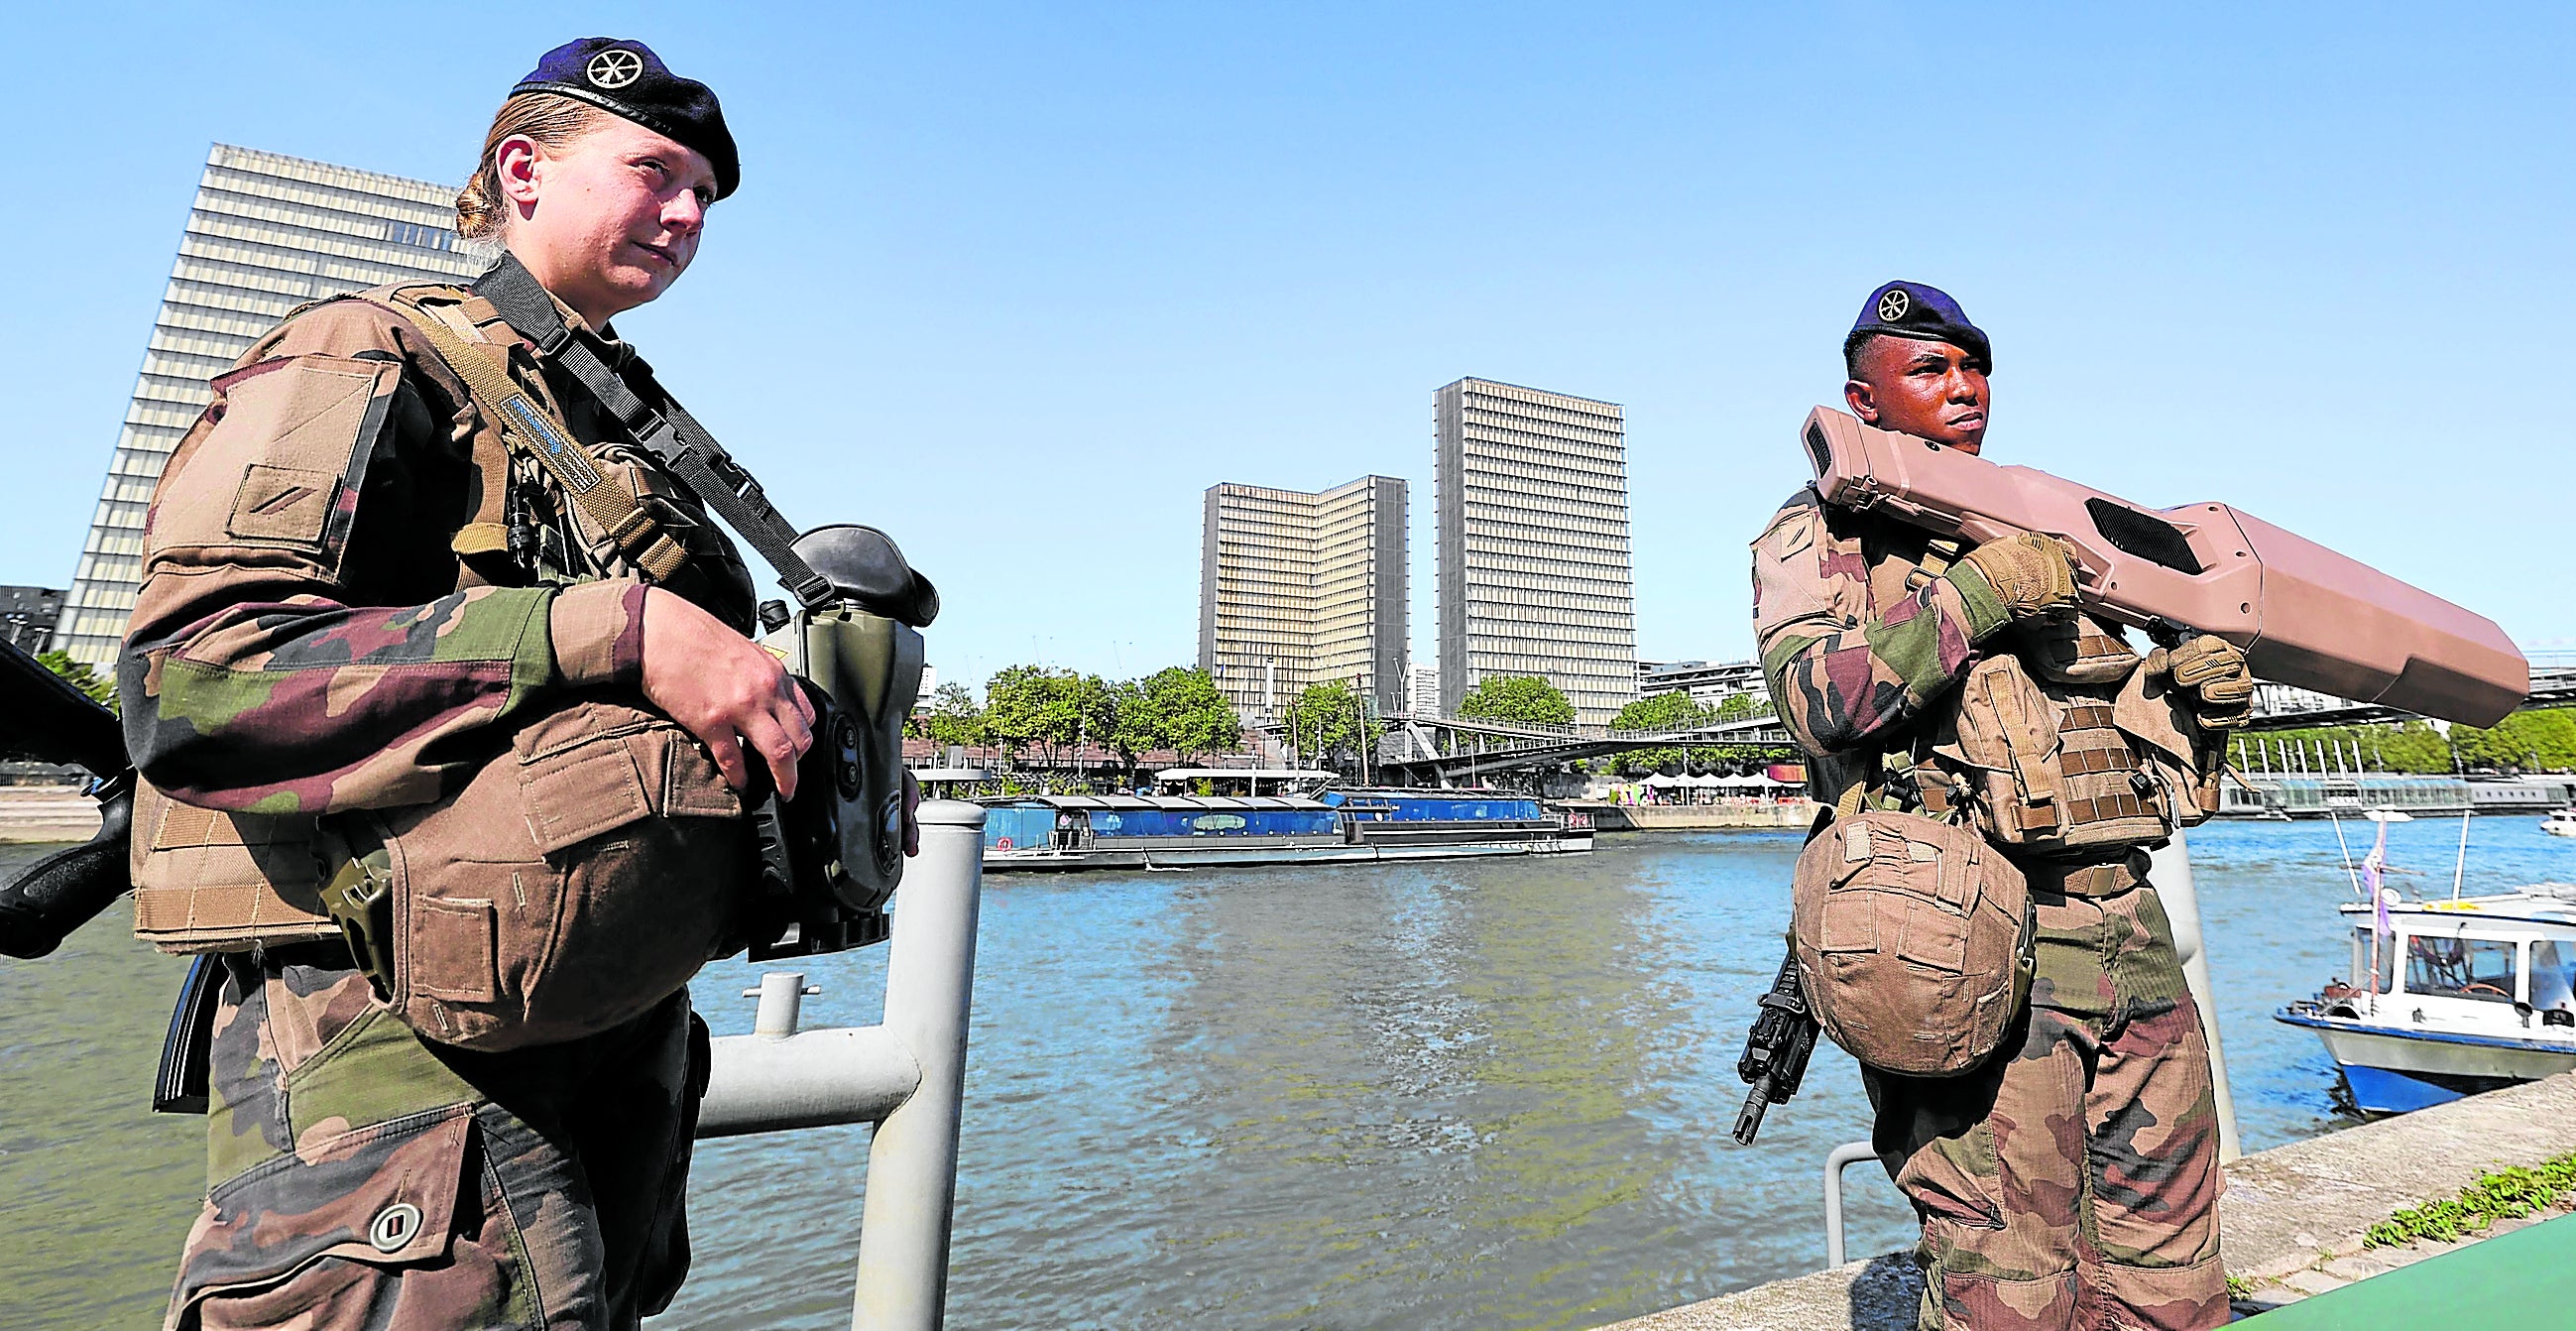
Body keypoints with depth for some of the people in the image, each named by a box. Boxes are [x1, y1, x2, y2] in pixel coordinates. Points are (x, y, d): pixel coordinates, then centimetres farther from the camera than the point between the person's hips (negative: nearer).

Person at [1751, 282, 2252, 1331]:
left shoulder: (2045, 529, 23)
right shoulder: (1817, 535, 3)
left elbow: (2111, 708, 27)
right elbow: (1820, 702, -16)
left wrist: (2190, 691, 6)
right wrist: (1982, 590, -16)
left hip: (2128, 924, 7)